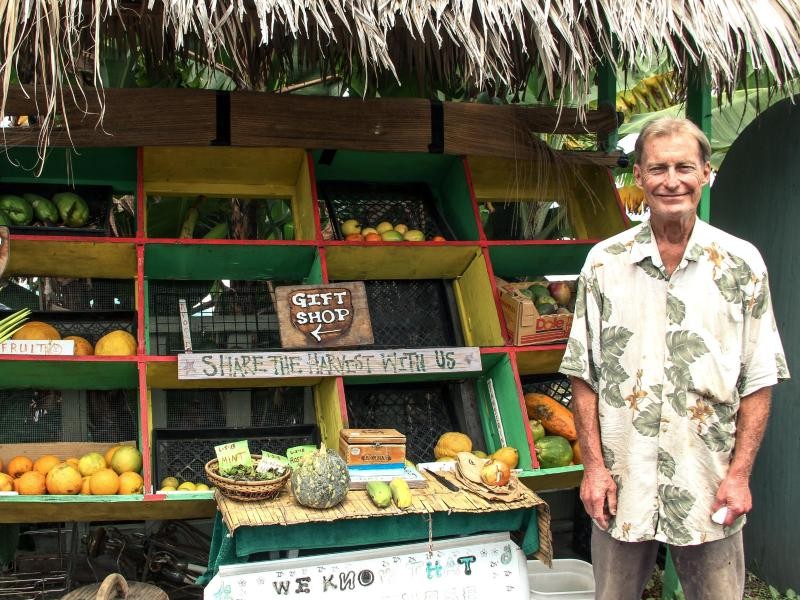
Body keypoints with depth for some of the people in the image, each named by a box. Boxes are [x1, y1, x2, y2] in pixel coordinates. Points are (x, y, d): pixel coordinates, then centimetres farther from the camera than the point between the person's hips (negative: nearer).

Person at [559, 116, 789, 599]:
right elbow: (584, 375, 3)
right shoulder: (605, 262, 1)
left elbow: (758, 381, 1)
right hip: (622, 486, 1)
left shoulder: (742, 264, 0)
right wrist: (594, 464, -3)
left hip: (709, 489, 0)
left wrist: (739, 473, -5)